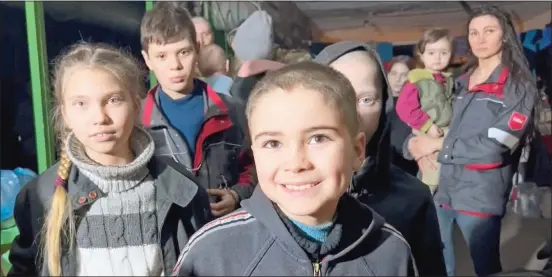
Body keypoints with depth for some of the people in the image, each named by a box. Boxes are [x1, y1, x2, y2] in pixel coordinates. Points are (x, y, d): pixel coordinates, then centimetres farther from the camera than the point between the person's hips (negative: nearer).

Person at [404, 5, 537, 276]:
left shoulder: (518, 85, -3)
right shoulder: (462, 82, 15)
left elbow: (497, 145, -15)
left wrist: (439, 145, -8)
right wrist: (416, 143, -6)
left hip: (481, 195, -5)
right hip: (441, 187, 6)